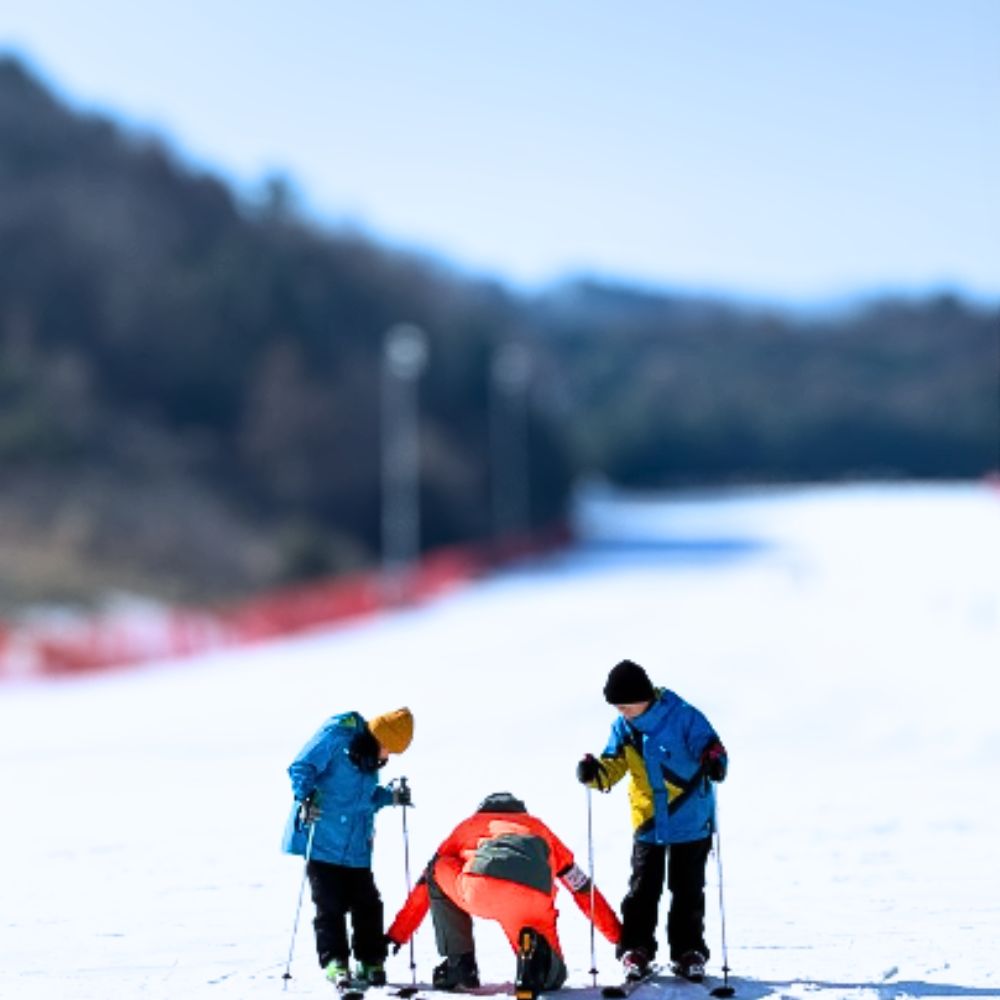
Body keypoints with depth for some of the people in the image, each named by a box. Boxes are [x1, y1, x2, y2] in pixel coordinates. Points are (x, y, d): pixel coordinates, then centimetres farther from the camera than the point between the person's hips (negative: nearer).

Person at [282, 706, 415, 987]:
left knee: (368, 905, 4)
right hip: (321, 840, -6)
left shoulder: (370, 757, 12)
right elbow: (301, 767, -12)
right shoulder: (336, 737, -11)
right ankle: (334, 962, 2)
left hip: (356, 846, 6)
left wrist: (390, 796, 6)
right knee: (330, 906, -5)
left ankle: (371, 962, 15)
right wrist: (306, 797, -25)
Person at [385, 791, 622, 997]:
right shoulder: (539, 828, 41)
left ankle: (460, 964, 20)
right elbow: (583, 889, 42)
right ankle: (536, 954, -13)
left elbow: (424, 887, 40)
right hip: (534, 903, 1)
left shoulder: (468, 826, 38)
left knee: (437, 870, 31)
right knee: (553, 976, 24)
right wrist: (619, 936, 49)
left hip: (479, 890, -1)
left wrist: (396, 935, 48)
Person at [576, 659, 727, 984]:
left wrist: (713, 761, -41)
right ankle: (635, 948, 14)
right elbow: (614, 764, 3)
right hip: (648, 823, 3)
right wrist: (595, 772, -19)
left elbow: (710, 745, -18)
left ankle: (688, 951, 18)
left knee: (687, 891, 7)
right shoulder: (623, 727, 0)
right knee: (642, 890, 4)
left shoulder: (683, 716, -15)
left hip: (690, 822, -3)